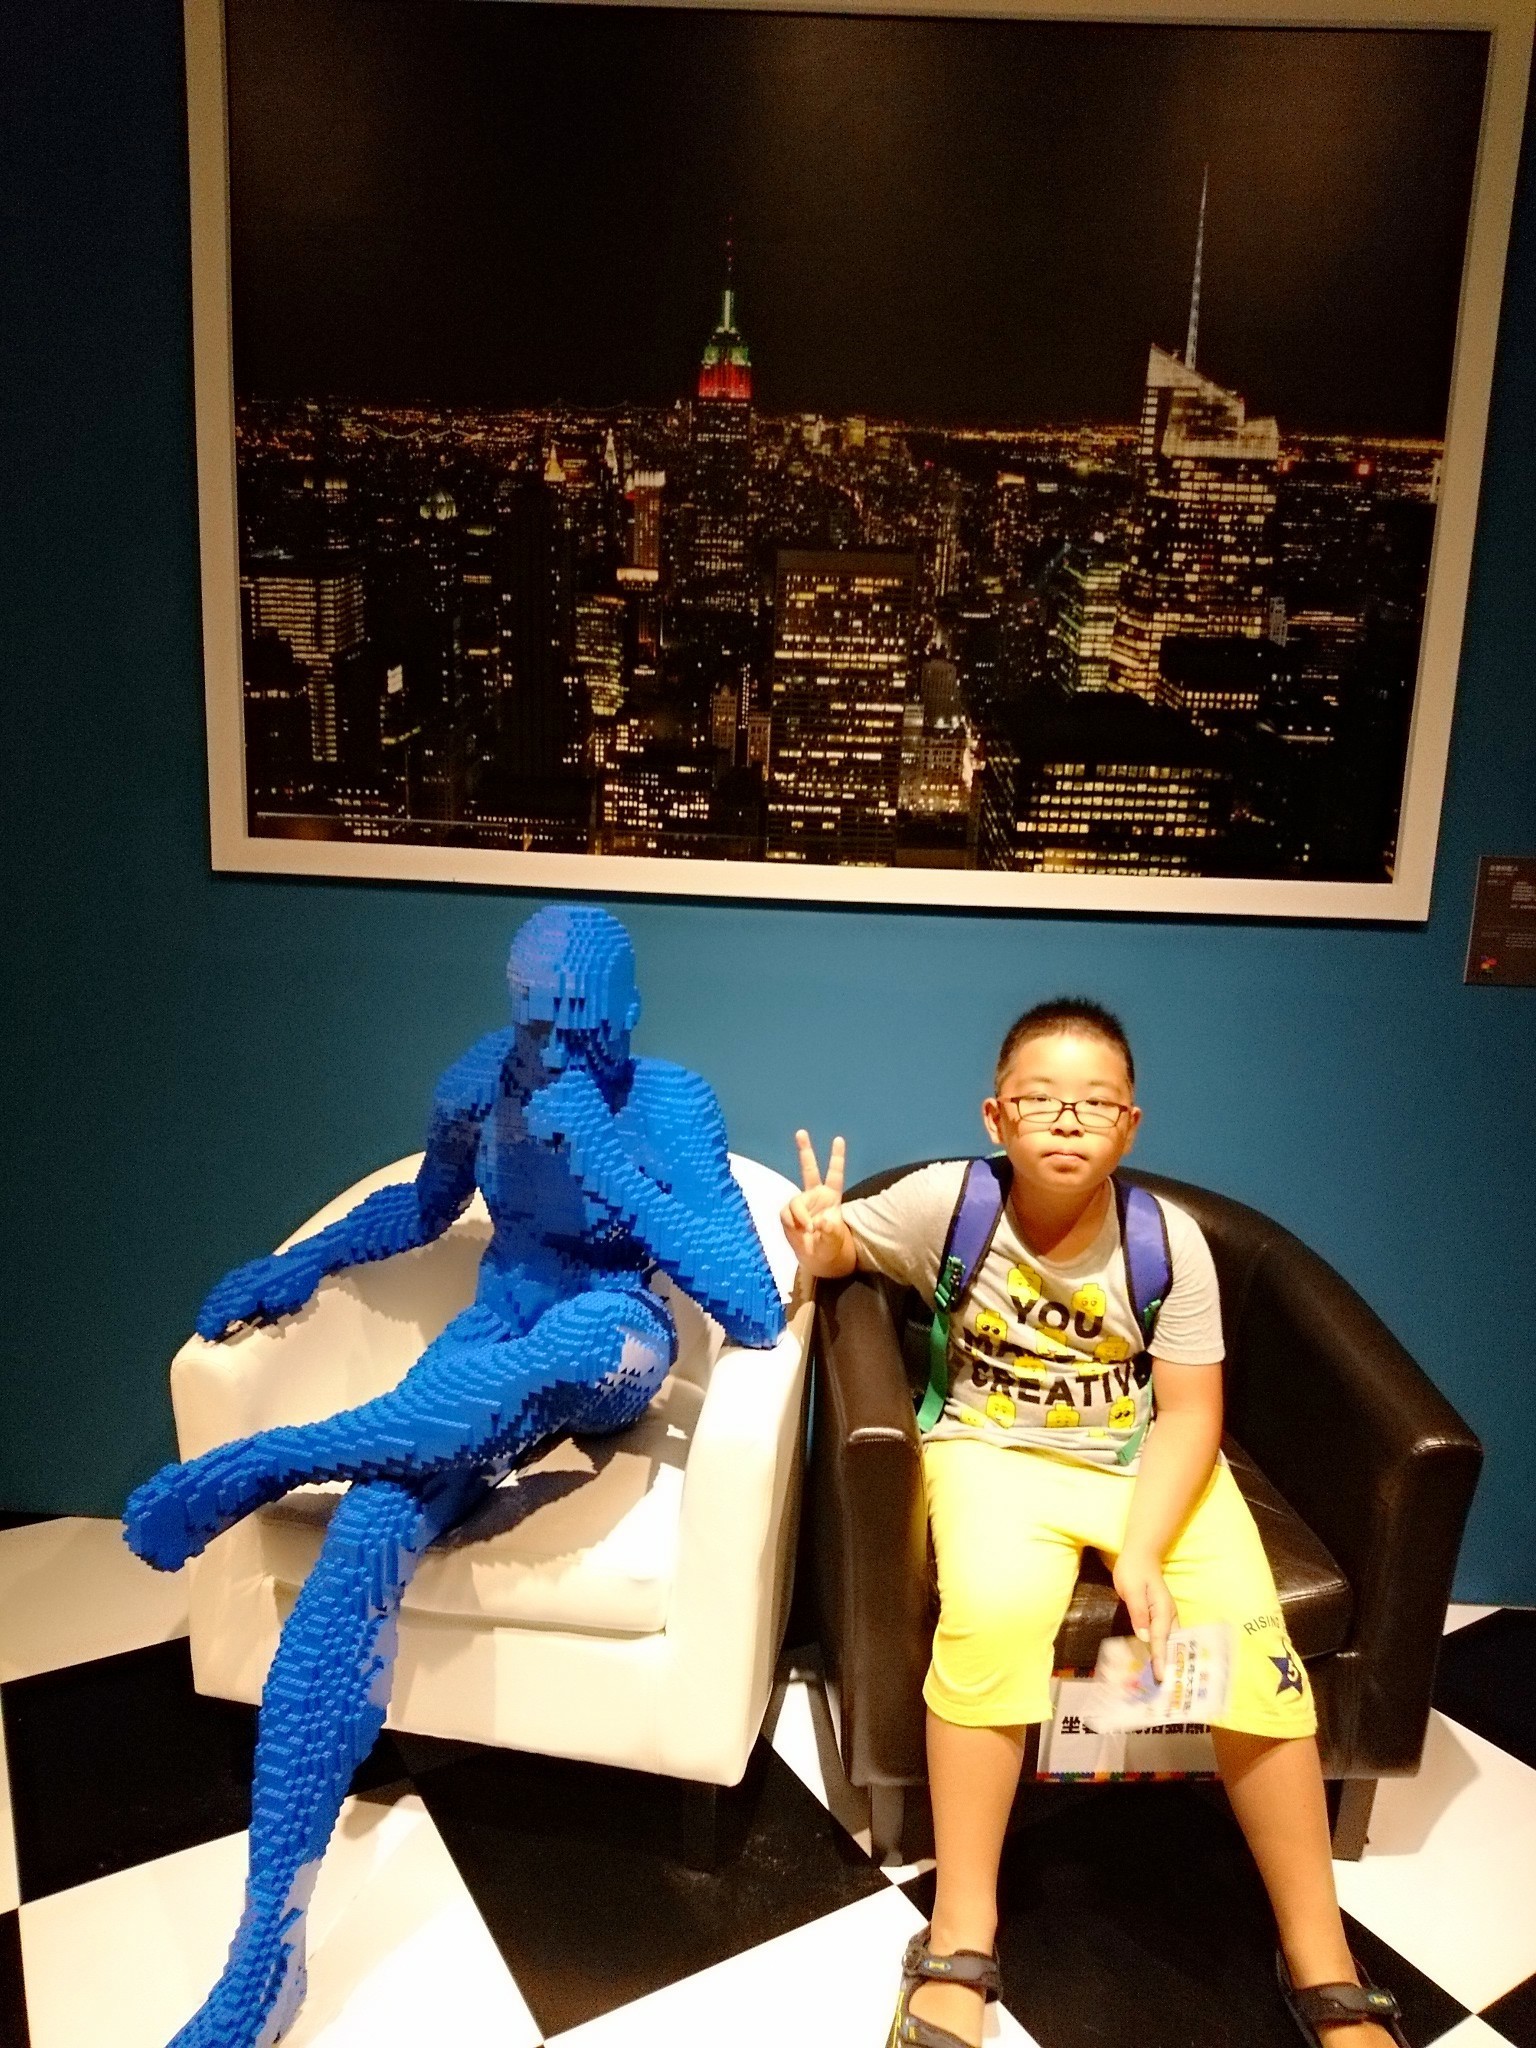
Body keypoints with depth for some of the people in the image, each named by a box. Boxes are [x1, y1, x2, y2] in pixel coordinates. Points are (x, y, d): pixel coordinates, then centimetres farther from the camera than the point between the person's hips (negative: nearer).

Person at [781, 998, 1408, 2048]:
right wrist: (823, 1243, -24)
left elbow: (1190, 1412, -11)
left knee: (1250, 1638, -19)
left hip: (1148, 1458, 2)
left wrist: (1142, 1550, -23)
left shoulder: (1171, 1240, -16)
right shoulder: (943, 1200, -17)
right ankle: (959, 1947, -14)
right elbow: (834, 1257, 1)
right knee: (994, 1611, -30)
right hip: (997, 1449, -1)